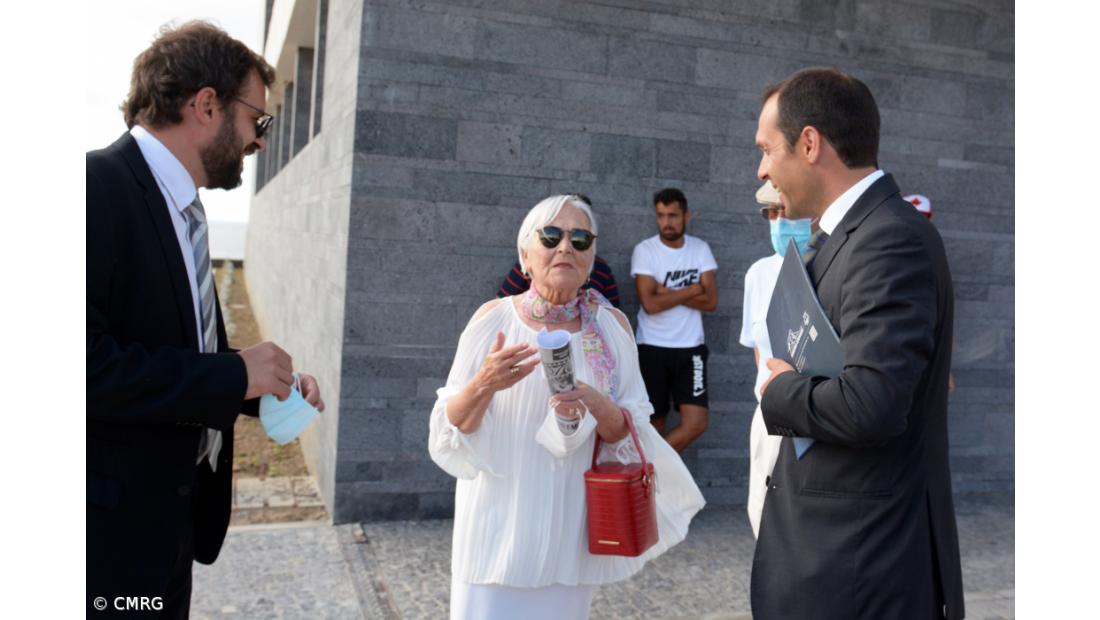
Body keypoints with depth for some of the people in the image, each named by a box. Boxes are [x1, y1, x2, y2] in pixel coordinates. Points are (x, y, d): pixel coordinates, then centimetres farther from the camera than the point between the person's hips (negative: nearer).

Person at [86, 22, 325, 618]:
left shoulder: (179, 209, 11)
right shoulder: (99, 186, -18)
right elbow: (90, 362, -29)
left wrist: (266, 381, 2)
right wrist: (234, 375, -21)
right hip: (108, 527, -9)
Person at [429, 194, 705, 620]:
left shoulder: (611, 325, -2)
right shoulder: (493, 319, -5)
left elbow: (632, 433, -2)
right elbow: (449, 429, -4)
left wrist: (596, 405, -22)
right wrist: (483, 385, -23)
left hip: (572, 526, 1)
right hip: (501, 522, -1)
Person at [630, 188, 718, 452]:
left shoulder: (701, 249, 4)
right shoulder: (644, 250, -6)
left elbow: (711, 301, -5)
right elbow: (649, 303, -16)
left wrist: (667, 292, -12)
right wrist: (691, 290, -8)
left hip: (690, 347, 2)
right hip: (652, 348, -2)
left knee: (696, 423, -8)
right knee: (655, 423, 7)